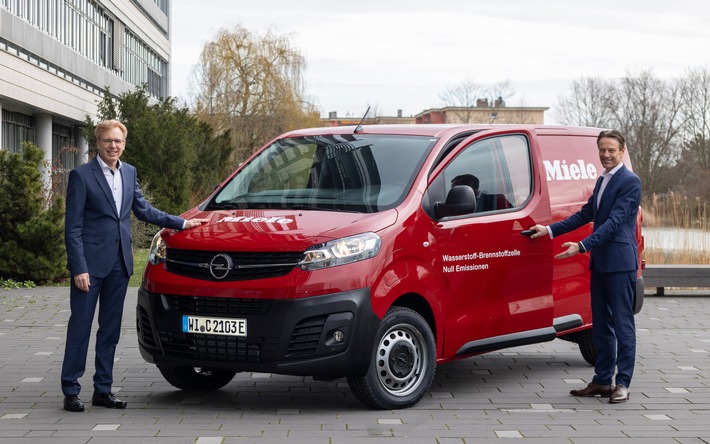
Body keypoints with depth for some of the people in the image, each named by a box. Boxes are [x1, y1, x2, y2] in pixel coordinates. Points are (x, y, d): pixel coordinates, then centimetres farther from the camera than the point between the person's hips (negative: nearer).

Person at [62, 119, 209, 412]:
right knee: (80, 327, -1)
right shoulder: (81, 175, -7)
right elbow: (73, 227, -9)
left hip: (119, 262, 6)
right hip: (91, 262, -6)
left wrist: (180, 223, 20)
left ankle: (103, 390, 16)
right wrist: (79, 268, -15)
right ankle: (70, 391, 5)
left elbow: (143, 210, 23)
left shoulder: (129, 172, 12)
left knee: (110, 328, 9)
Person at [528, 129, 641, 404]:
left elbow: (614, 221, -20)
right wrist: (549, 230, 15)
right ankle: (602, 381, 19)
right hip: (599, 263, 9)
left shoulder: (630, 182, -11)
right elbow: (585, 215, 21)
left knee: (623, 325, -3)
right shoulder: (602, 181, 17)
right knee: (601, 326, 12)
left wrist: (582, 246, -26)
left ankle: (622, 383, 1)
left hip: (620, 263, -9)